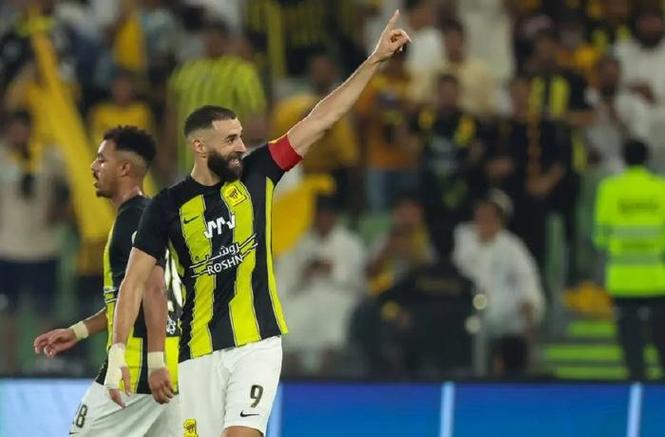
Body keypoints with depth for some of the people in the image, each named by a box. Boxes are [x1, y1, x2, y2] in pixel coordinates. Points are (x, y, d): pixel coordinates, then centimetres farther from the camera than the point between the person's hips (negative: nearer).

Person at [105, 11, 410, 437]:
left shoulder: (257, 174, 2)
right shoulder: (168, 206, -2)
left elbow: (320, 120, 0)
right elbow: (135, 280, -1)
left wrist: (375, 60, -5)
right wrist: (118, 351, -11)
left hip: (257, 344, 0)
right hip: (200, 353, 0)